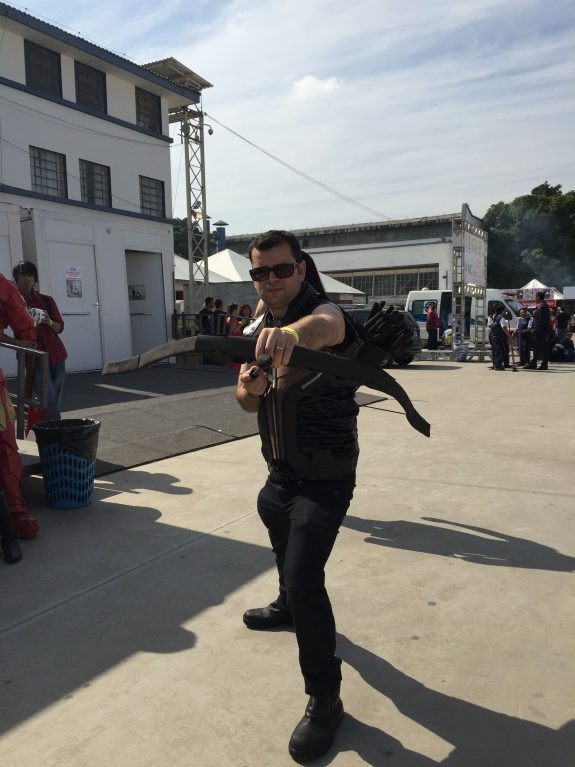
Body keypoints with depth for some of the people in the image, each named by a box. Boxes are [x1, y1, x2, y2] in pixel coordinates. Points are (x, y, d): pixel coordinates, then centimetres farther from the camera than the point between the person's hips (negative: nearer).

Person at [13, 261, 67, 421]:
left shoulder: (46, 300, 9)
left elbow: (60, 327, 12)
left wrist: (49, 322, -8)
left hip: (56, 356, 4)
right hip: (35, 359, -3)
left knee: (55, 404, 7)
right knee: (51, 407, -10)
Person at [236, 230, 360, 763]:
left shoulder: (322, 311, -20)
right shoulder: (260, 330, 4)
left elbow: (325, 325, -47)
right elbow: (249, 403, 7)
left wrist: (293, 331, -70)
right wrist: (249, 387, -17)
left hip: (324, 477, -8)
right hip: (280, 470, 8)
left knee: (304, 576, -15)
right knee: (285, 548, 29)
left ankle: (325, 698, 7)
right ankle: (289, 607, 60)